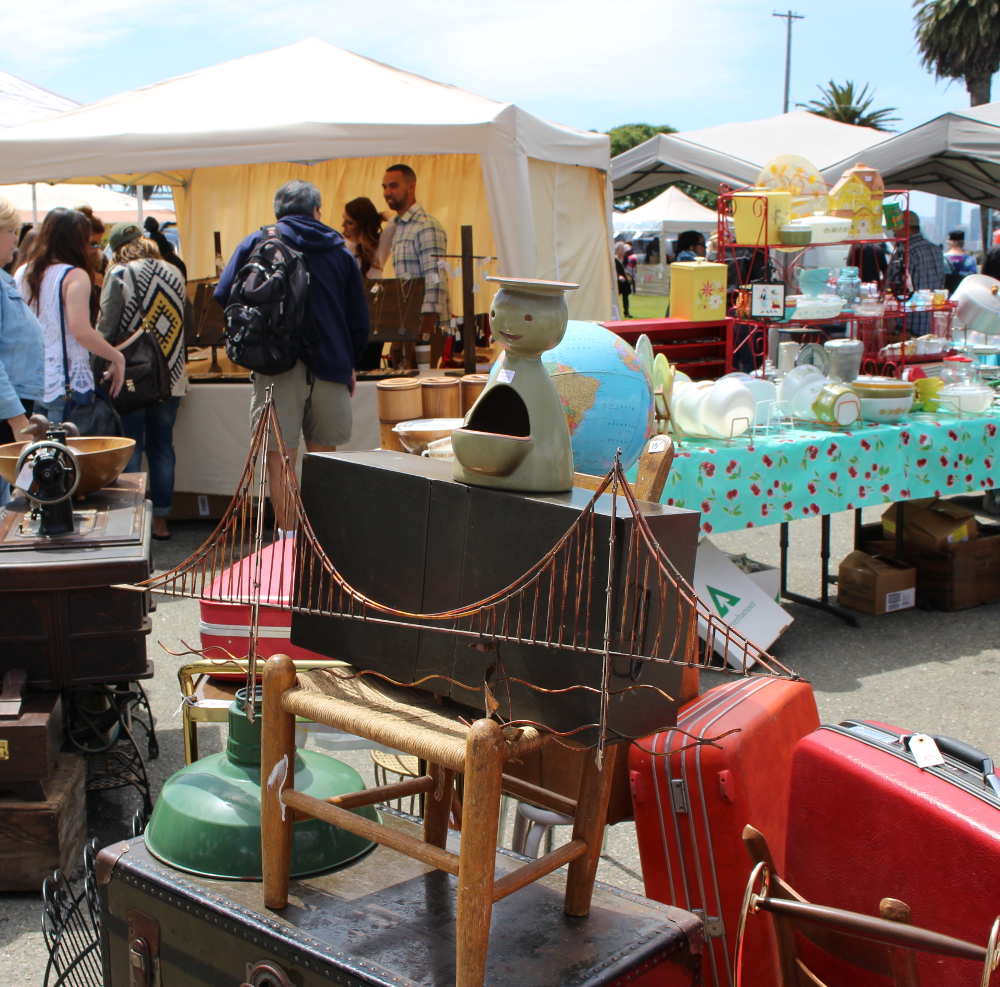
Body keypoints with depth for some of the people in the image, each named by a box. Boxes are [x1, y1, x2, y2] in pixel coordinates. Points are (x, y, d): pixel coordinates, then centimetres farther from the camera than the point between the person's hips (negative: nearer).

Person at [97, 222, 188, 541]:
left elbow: (106, 327, -9)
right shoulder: (174, 273, 6)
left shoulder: (119, 274, -8)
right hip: (171, 378, 4)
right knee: (162, 446, 9)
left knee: (130, 449, 2)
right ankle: (161, 520, 12)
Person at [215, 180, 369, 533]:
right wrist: (349, 364, 26)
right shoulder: (339, 252, 12)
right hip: (330, 365, 3)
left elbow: (224, 295, 0)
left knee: (280, 465, 0)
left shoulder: (258, 243, 5)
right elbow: (359, 320, 12)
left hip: (279, 365, -3)